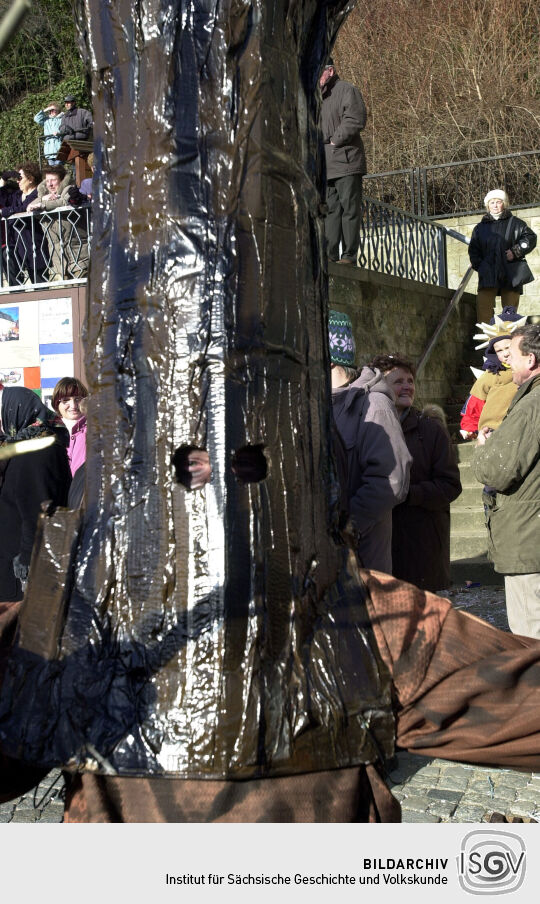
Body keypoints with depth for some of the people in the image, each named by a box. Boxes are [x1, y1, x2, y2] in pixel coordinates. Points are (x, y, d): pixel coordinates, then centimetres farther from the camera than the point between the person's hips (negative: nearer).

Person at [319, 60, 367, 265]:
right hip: (325, 165, 8)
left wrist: (335, 140, -13)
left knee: (349, 209, -5)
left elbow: (355, 120, -15)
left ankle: (349, 255, -4)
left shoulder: (347, 91, -2)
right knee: (330, 209, 7)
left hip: (345, 160, -7)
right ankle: (330, 254, 9)